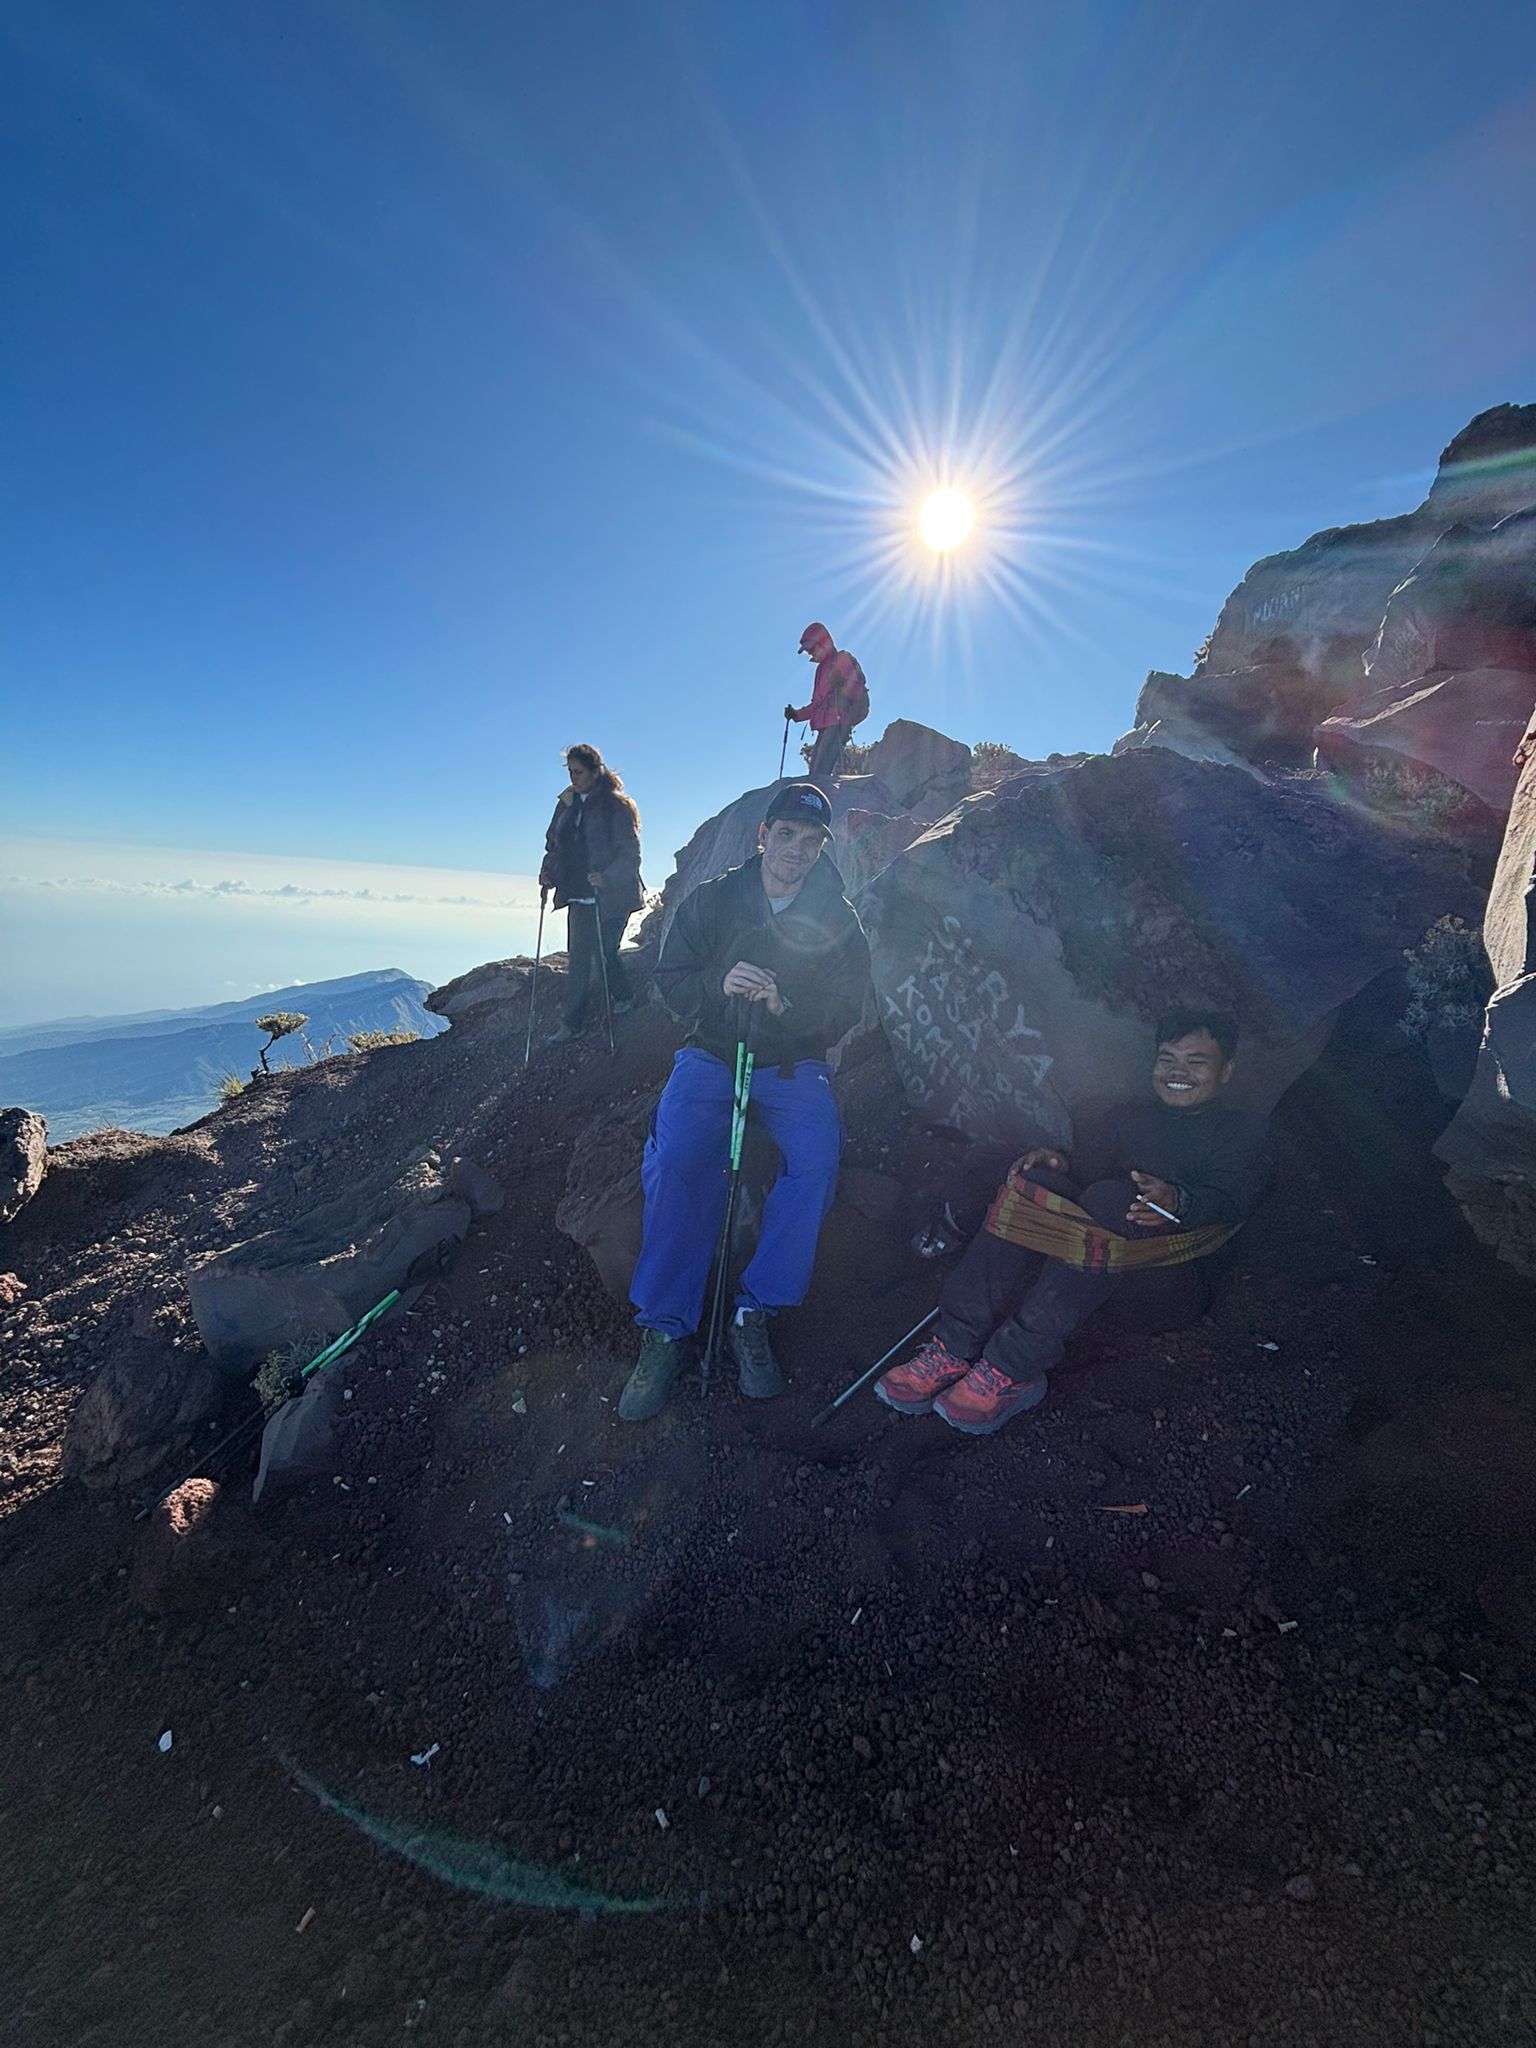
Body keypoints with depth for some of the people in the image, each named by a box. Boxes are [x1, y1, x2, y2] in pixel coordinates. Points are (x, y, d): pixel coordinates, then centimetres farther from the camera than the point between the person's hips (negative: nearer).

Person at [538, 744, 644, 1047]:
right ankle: (571, 1024, 16)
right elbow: (554, 845, 19)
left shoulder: (617, 806, -7)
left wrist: (606, 877, -25)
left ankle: (623, 999, 23)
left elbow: (630, 853, -12)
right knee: (578, 958, 8)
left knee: (603, 953, -3)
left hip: (610, 896, -6)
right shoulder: (567, 804, 13)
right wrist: (547, 872, 2)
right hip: (578, 895, 6)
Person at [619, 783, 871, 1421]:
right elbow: (670, 982, 1)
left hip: (793, 1063, 0)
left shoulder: (838, 920, 3)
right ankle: (665, 1330, -12)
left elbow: (844, 1010, -2)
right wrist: (719, 984, -21)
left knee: (816, 1162, -28)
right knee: (675, 1161, -26)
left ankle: (754, 1314, -11)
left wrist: (785, 1006, -21)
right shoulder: (712, 900, 4)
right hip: (711, 1055, 0)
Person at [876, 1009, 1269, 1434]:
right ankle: (954, 1347, -33)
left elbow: (1231, 1198, -5)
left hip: (1175, 1238, -4)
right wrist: (1059, 1162, -8)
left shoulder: (1242, 1131, 16)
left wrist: (1176, 1198, -27)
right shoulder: (1130, 1117, 29)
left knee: (1107, 1199, -36)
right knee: (1040, 1181, -27)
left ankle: (1012, 1369, -39)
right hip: (1098, 1230, 4)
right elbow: (1088, 1169, 16)